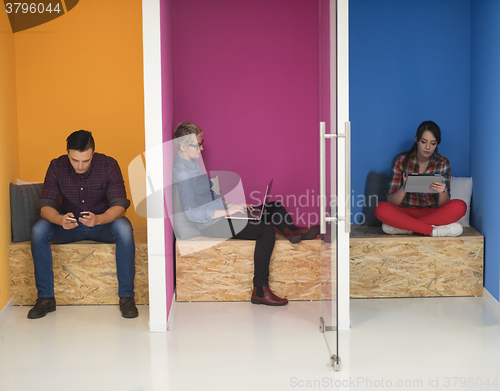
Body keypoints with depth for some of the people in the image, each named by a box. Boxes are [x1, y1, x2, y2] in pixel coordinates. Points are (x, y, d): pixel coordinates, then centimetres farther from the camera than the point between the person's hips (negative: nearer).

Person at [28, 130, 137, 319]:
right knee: (39, 230, -27)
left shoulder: (108, 165, -16)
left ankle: (126, 297, -27)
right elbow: (45, 206, -15)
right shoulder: (57, 166, -11)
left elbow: (119, 206, -22)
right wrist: (60, 219, -40)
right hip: (69, 226, 2)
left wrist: (98, 219, -44)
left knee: (124, 228, -35)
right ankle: (45, 298, -18)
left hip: (102, 224, -2)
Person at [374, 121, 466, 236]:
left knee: (460, 206, -28)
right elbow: (391, 202, -9)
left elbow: (443, 206, -4)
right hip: (405, 212, -1)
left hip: (432, 213, 2)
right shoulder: (401, 160, -4)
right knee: (380, 209, -32)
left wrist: (443, 192, -27)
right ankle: (433, 230, -30)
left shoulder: (443, 163, 0)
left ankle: (402, 227, -29)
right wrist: (404, 189, -30)